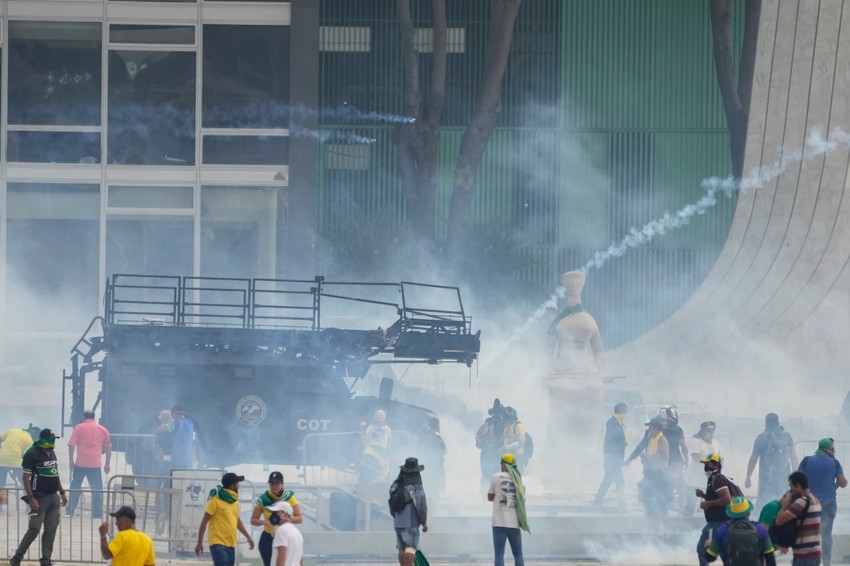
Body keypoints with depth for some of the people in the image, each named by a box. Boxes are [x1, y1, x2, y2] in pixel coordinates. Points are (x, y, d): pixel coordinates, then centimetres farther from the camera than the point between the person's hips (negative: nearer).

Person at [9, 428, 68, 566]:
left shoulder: (52, 453, 13)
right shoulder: (32, 455, -12)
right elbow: (26, 477, -13)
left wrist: (62, 493, 20)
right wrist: (31, 498, -19)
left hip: (54, 497, 7)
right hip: (40, 498, -7)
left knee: (51, 530, 6)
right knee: (34, 529, -7)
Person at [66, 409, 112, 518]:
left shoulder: (78, 428, 2)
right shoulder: (103, 430, 9)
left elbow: (71, 445, -4)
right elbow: (108, 448, 12)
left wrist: (71, 460, 5)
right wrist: (107, 464, 18)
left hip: (80, 463, 0)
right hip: (95, 464, 0)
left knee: (75, 488, 11)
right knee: (97, 489, 5)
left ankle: (69, 511, 12)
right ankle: (97, 513, 2)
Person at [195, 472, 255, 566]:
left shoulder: (234, 500, 12)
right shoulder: (216, 500, -10)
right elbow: (204, 522, -8)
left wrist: (248, 537, 24)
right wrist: (200, 543, -9)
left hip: (231, 544, 8)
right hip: (218, 544, -8)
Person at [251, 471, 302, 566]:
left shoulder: (289, 497, -4)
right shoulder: (263, 499, -6)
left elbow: (299, 518, -7)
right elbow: (253, 520, -4)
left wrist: (288, 519, -28)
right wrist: (265, 522, -26)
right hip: (268, 539, -1)